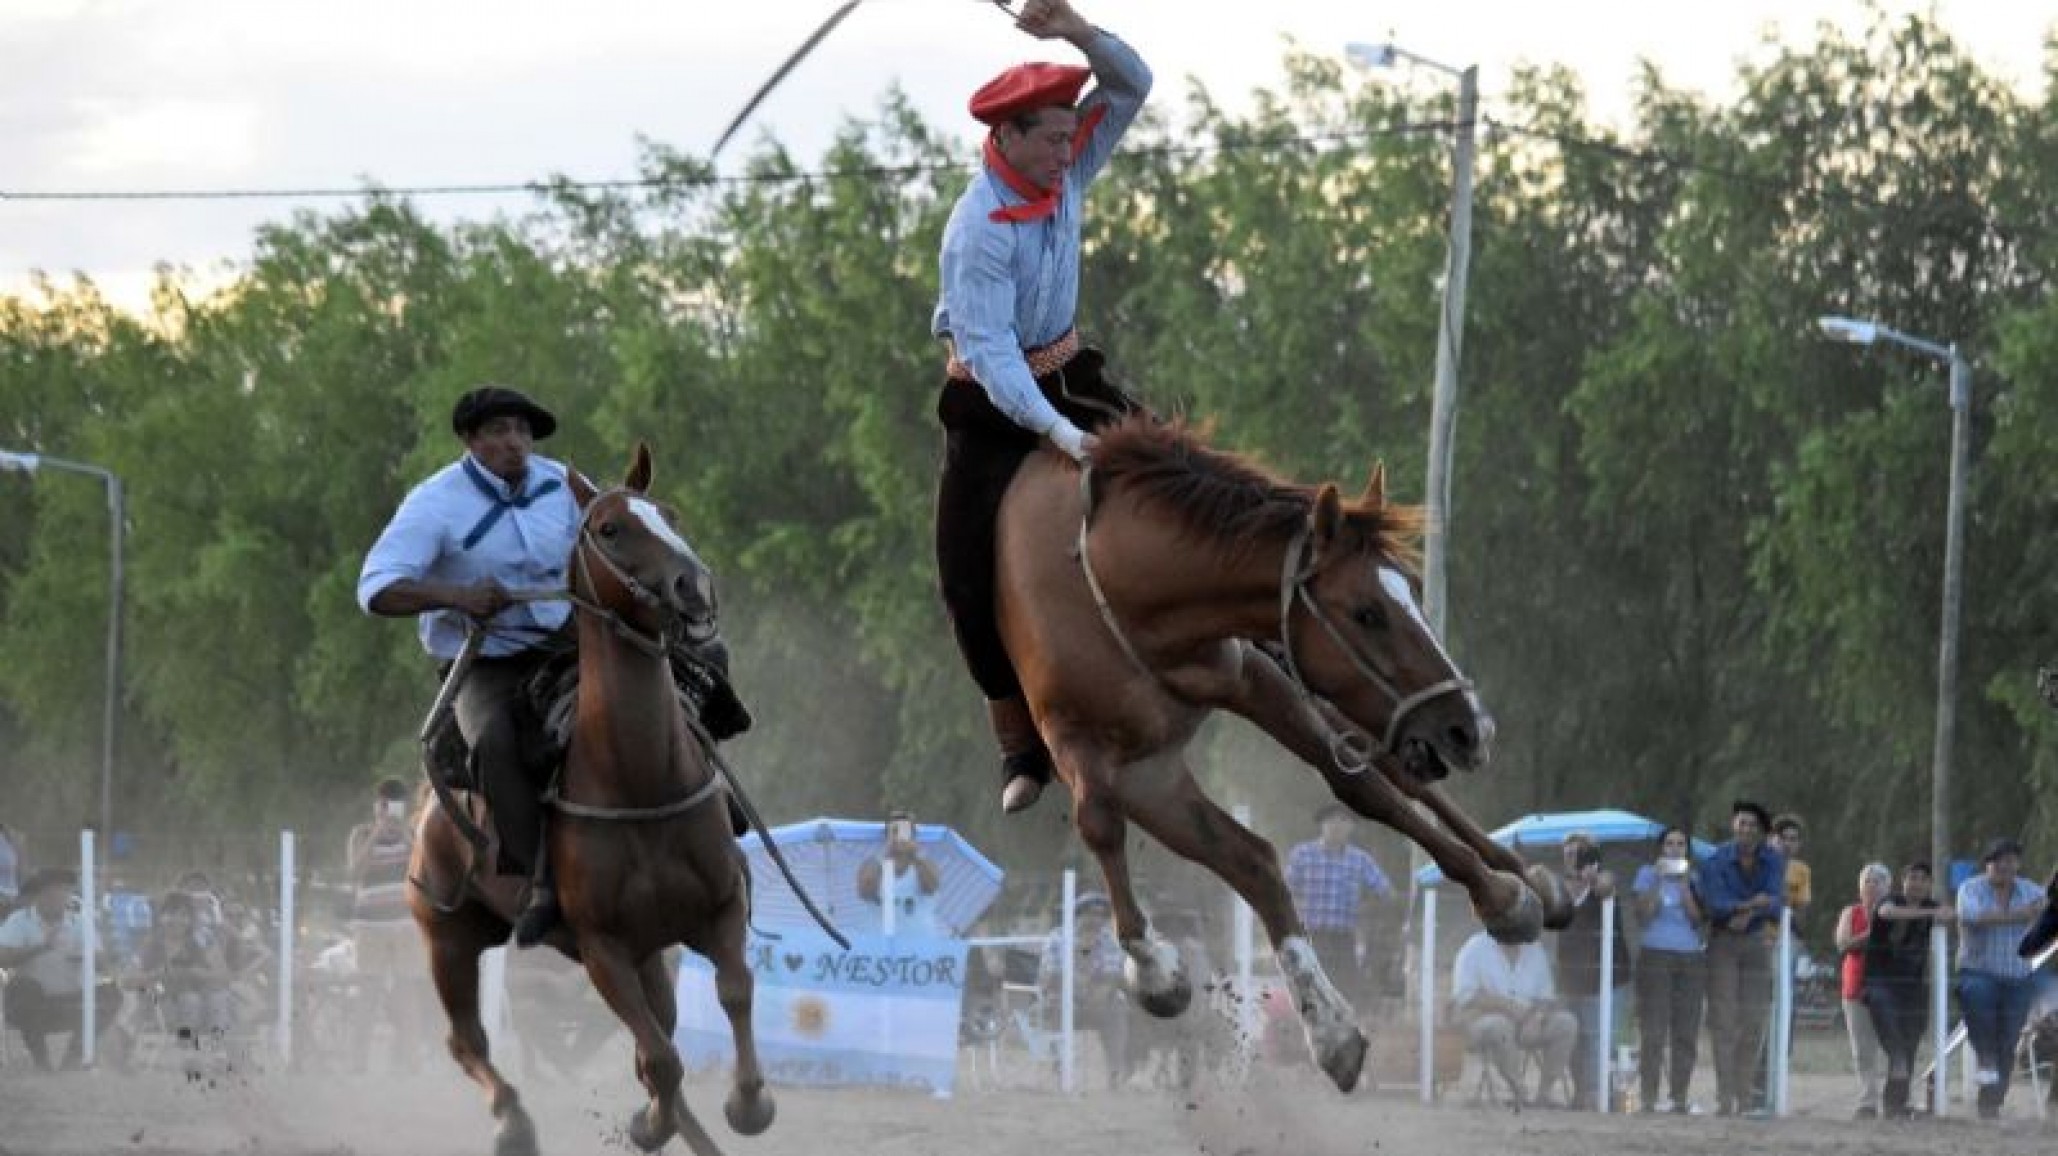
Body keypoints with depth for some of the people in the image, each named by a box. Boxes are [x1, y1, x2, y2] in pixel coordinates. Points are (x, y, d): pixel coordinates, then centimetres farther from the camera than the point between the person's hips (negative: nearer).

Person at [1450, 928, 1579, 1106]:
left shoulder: (1535, 951, 11)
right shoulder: (1474, 950, -3)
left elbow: (1546, 997, 11)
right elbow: (1465, 997, -14)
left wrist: (1538, 1016, -12)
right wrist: (1507, 1006, -24)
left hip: (1525, 1025, 5)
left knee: (1567, 1023, -20)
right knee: (1500, 1027, -39)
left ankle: (1543, 1093, -22)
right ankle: (1520, 1098, -35)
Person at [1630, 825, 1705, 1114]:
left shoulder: (1696, 878, 13)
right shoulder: (1647, 874, 7)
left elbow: (1699, 918, 1)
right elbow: (1644, 915, -4)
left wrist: (1684, 884, -5)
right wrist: (1658, 880, -8)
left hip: (1691, 959, 3)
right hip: (1655, 957, -3)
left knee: (1686, 1032, -1)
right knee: (1653, 1031, -8)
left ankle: (1679, 1097, 3)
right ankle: (1649, 1097, -10)